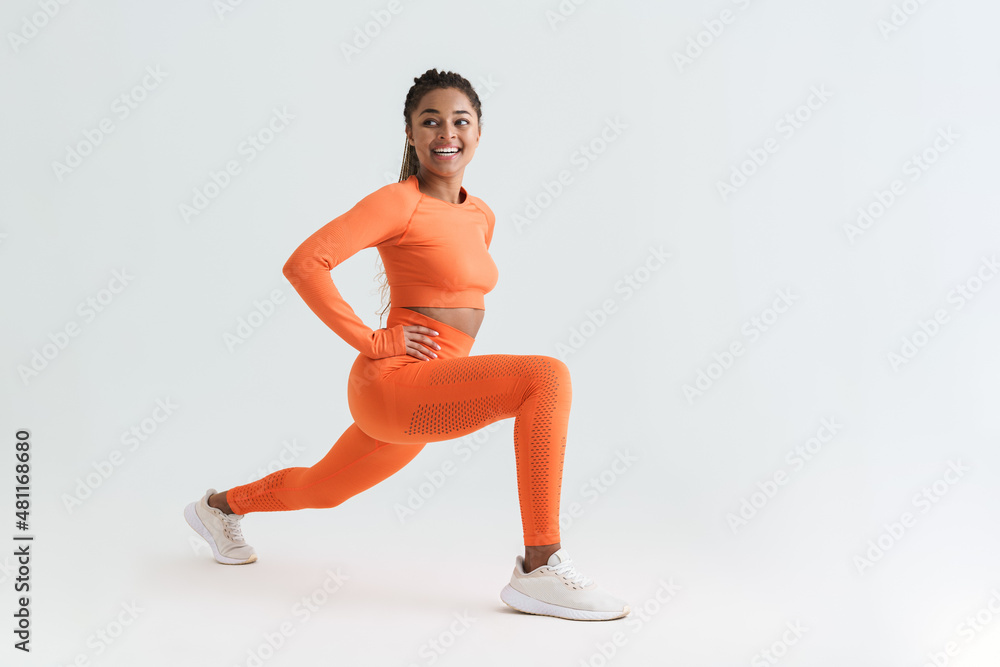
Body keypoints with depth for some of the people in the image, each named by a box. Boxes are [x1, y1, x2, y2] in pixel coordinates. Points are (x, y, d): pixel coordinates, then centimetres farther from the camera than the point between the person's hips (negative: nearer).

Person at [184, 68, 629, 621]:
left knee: (321, 490, 28)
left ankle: (220, 506, 54)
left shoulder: (481, 217, 13)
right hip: (392, 383, -8)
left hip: (420, 399, 9)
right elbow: (303, 263, -18)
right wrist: (373, 341, -18)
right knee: (547, 378, -25)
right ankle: (539, 567, -21)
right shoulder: (398, 202, -10)